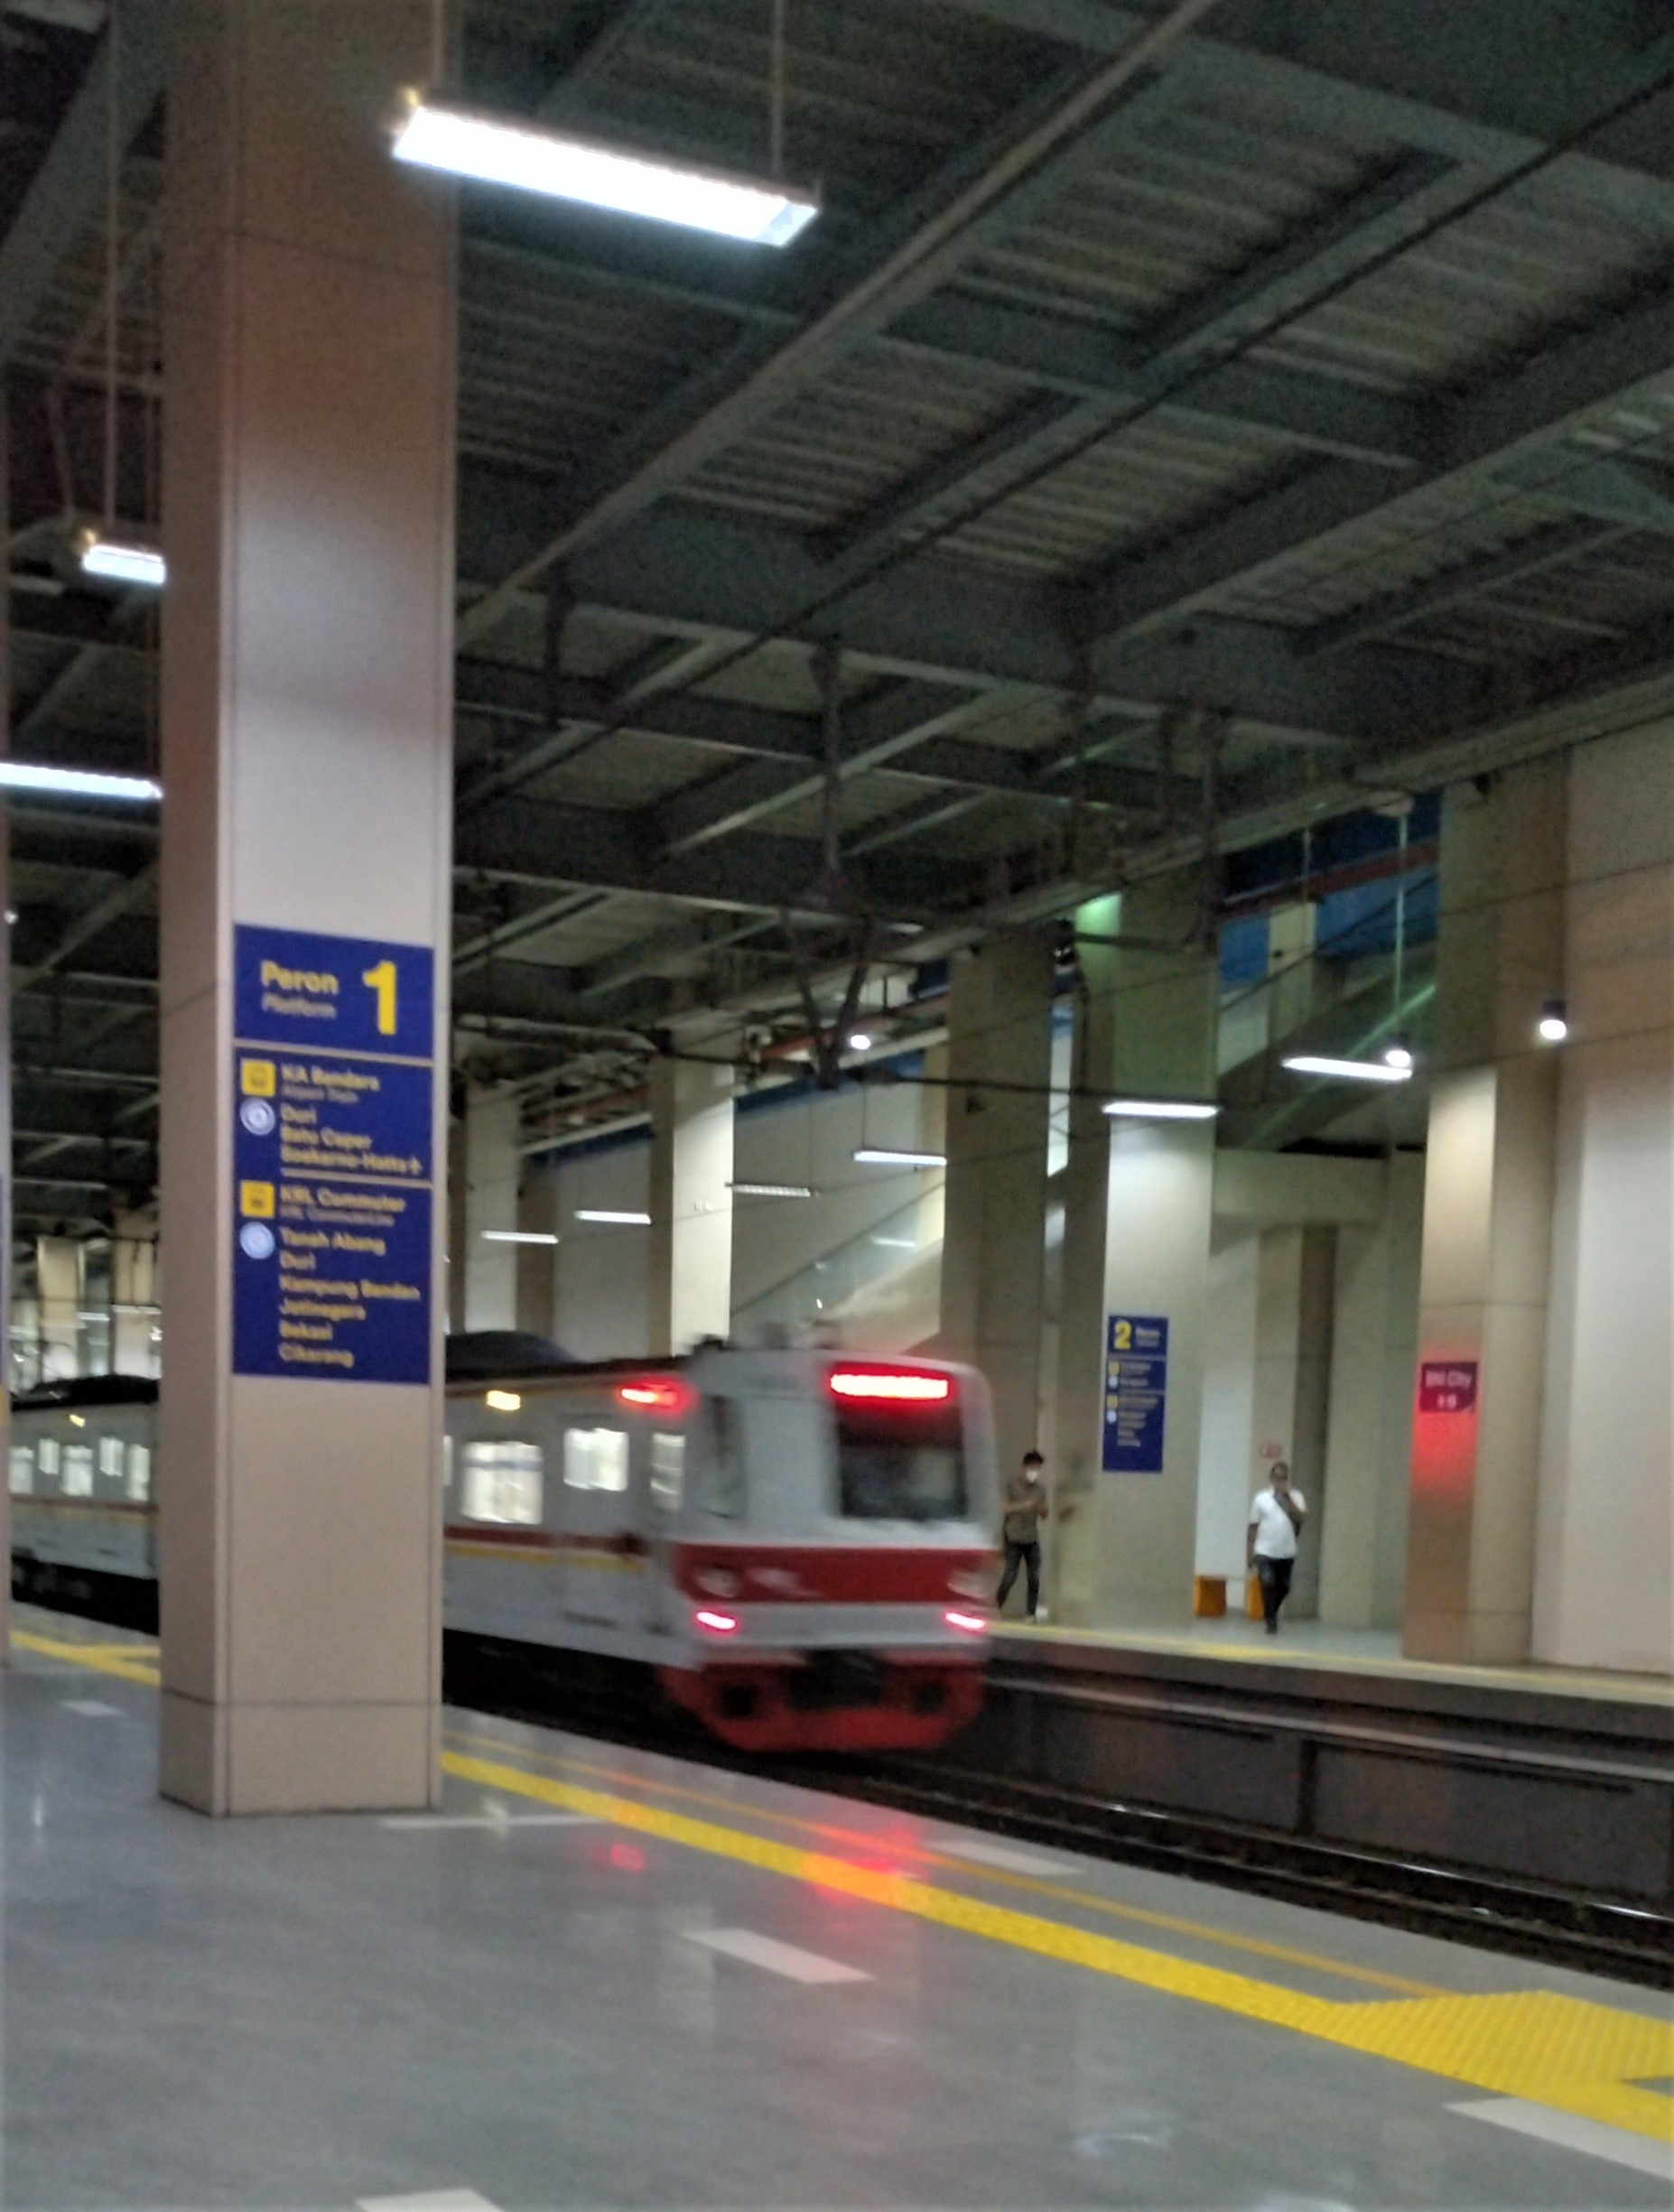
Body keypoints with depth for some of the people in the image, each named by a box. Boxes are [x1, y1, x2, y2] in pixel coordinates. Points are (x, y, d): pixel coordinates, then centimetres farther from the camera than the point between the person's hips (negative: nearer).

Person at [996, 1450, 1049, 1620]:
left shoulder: (1040, 1487, 5)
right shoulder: (1012, 1484, -7)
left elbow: (1044, 1515, 9)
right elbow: (1006, 1507, -12)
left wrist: (1043, 1508, -14)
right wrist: (1024, 1505, -26)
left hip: (1032, 1539, 4)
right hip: (1014, 1538, -4)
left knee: (1035, 1577, 0)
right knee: (1011, 1576, -6)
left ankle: (1032, 1614, 8)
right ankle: (998, 1606, 16)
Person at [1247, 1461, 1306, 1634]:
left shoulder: (1296, 1497, 4)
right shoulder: (1261, 1498, 1)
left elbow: (1301, 1518, -14)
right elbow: (1253, 1528, 4)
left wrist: (1287, 1497, -17)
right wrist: (1249, 1556, 1)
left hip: (1287, 1554, 2)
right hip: (1265, 1553, -2)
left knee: (1283, 1588, 12)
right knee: (1268, 1584, -19)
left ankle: (1270, 1614, 38)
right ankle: (1271, 1621, -5)